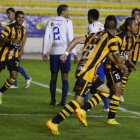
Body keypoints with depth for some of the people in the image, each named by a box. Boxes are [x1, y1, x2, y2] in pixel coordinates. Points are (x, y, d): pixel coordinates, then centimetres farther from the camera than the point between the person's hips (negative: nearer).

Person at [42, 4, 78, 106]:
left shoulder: (51, 21, 10)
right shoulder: (67, 22, -1)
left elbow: (46, 37, 6)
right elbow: (70, 39, -7)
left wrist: (44, 52, 9)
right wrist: (74, 54, -6)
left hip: (53, 52, 3)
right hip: (64, 52, -3)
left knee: (54, 77, 12)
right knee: (65, 77, 1)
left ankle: (53, 100, 12)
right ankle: (63, 101, -5)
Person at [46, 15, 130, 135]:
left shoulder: (94, 35, 17)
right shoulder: (111, 39, -2)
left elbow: (76, 40, 7)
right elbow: (118, 60, 2)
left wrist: (66, 53, 3)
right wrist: (126, 57, 22)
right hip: (87, 72, -8)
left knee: (106, 91, 17)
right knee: (78, 100, -11)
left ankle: (82, 110, 6)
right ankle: (54, 122, -16)